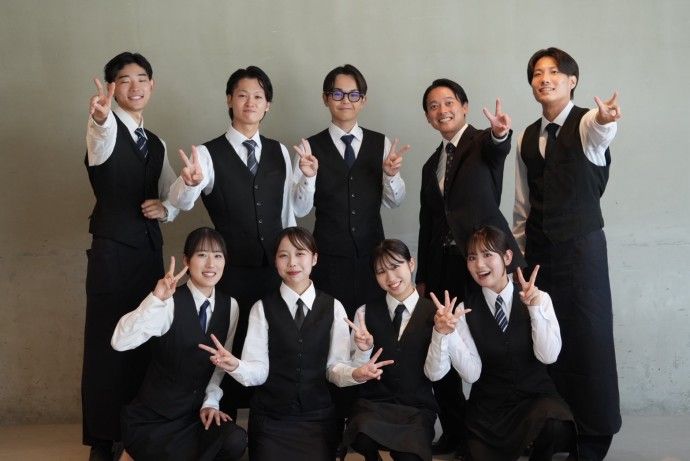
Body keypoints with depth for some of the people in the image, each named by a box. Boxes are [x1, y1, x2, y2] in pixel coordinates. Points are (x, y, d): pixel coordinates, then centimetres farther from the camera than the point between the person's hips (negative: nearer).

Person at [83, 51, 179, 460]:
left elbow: (175, 197, 21)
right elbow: (101, 144, -31)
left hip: (150, 250, 6)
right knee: (106, 344, -2)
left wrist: (165, 208, -2)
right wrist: (101, 119, -53)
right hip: (112, 251, -6)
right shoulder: (105, 132, -5)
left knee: (146, 343, 10)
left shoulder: (157, 144, 16)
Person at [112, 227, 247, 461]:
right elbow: (120, 342, -31)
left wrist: (210, 403, 1)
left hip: (195, 413, 4)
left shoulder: (229, 305, 1)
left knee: (234, 441, -22)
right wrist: (156, 299, -41)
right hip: (152, 419, -4)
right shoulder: (170, 303, -16)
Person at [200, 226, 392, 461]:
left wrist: (355, 373, -21)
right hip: (270, 419, -1)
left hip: (318, 418, 1)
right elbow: (258, 371, -7)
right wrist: (235, 366, -27)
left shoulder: (333, 307, 2)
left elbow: (335, 366, 0)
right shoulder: (263, 308, -1)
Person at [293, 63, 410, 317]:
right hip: (329, 256, -1)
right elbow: (300, 209, -4)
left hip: (372, 253, 2)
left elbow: (394, 201, 3)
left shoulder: (381, 144, 4)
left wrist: (391, 173, -16)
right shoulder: (312, 147, -1)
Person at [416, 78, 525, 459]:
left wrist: (500, 134, -50)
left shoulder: (483, 143, 0)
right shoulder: (431, 165, 18)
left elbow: (498, 151, -26)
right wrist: (421, 278, 17)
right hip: (442, 266, 6)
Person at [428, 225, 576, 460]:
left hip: (536, 398, -1)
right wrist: (444, 333, -23)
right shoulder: (465, 310, -2)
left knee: (554, 426, -32)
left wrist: (535, 307, -23)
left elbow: (548, 356, -13)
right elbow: (472, 373, -9)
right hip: (489, 408, 1)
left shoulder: (539, 299, -2)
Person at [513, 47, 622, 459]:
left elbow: (598, 133, -34)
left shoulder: (585, 123, -6)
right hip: (538, 249, 5)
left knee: (588, 337, -1)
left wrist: (605, 119, -56)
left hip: (581, 245, -5)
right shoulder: (527, 137, 11)